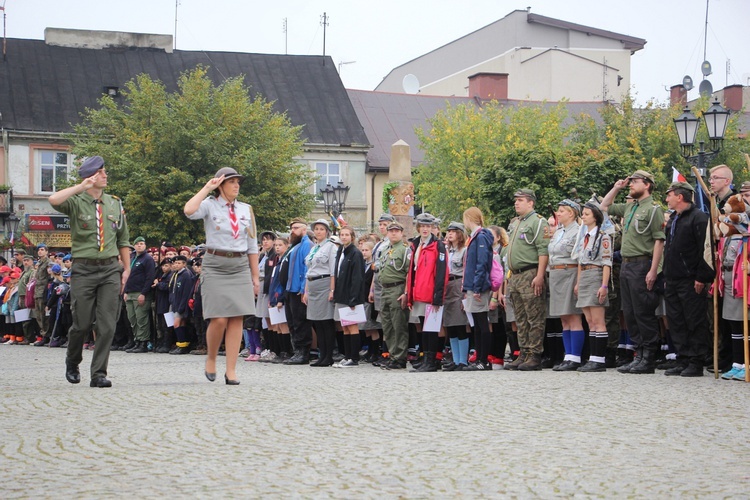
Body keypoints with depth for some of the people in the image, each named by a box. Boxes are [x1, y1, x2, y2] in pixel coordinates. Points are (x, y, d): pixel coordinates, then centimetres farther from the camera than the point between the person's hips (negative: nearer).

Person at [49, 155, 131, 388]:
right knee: (82, 323, 1)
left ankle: (99, 374, -1)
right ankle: (72, 364, 28)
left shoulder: (115, 204, 12)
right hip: (84, 269, -3)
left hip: (110, 268, 3)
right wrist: (82, 186, -20)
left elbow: (123, 240, 18)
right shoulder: (76, 203, -1)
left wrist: (126, 269, 11)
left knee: (107, 324, -6)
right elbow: (54, 200, -24)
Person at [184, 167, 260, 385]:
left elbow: (252, 246, 15)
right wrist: (207, 188, -11)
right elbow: (189, 211, -22)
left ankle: (231, 370, 1)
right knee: (219, 320, -10)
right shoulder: (210, 205, 1)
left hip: (240, 267, 4)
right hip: (215, 266, -3)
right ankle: (210, 359, 15)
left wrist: (255, 277, 11)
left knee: (236, 320, -3)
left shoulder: (246, 210, 13)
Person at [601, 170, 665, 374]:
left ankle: (649, 359, -2)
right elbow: (604, 206, 32)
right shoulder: (629, 208, 17)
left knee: (644, 313, -6)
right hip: (626, 264, 9)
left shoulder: (653, 209, -8)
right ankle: (639, 354, 15)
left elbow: (659, 241, -14)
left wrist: (653, 270, -20)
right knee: (630, 314, 9)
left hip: (641, 265, -9)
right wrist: (617, 188, 18)